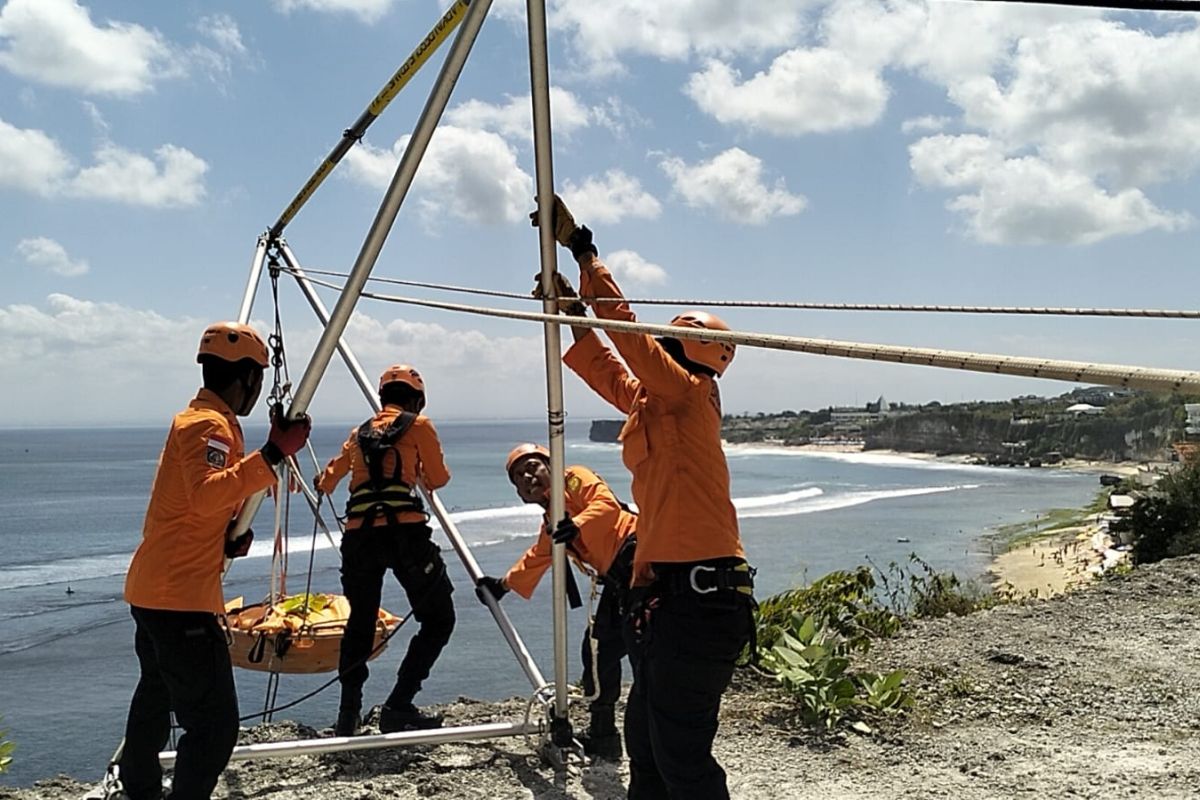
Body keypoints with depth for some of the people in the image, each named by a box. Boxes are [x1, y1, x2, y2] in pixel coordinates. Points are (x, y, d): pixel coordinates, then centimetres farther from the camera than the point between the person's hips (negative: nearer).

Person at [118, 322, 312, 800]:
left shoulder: (195, 418, 16)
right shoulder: (210, 424, -14)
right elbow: (206, 496, -32)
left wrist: (229, 538, 7)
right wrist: (272, 455, -35)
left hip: (152, 591, 11)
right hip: (180, 599, -11)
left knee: (158, 694, 28)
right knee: (214, 723, -12)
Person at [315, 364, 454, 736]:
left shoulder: (360, 431, 21)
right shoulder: (418, 425, 7)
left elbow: (327, 482, 30)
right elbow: (437, 480, 11)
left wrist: (322, 482, 54)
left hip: (358, 534, 5)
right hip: (403, 532, -5)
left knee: (360, 622, 21)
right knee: (438, 620, 5)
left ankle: (348, 713, 17)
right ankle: (398, 707, -4)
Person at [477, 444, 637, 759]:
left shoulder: (574, 478, 3)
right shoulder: (550, 523, 27)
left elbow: (606, 504, -15)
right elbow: (536, 559, 43)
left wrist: (577, 524, -31)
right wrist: (504, 584, 50)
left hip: (635, 555, -9)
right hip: (618, 579, 9)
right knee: (600, 648, 11)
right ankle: (602, 734, 20)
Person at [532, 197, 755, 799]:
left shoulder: (691, 394, -9)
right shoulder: (647, 402, 15)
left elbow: (626, 326, -14)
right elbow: (603, 364, 29)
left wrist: (580, 246, -10)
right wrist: (573, 311, 18)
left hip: (701, 597, -10)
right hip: (664, 593, 10)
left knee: (680, 751, -6)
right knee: (643, 737, 18)